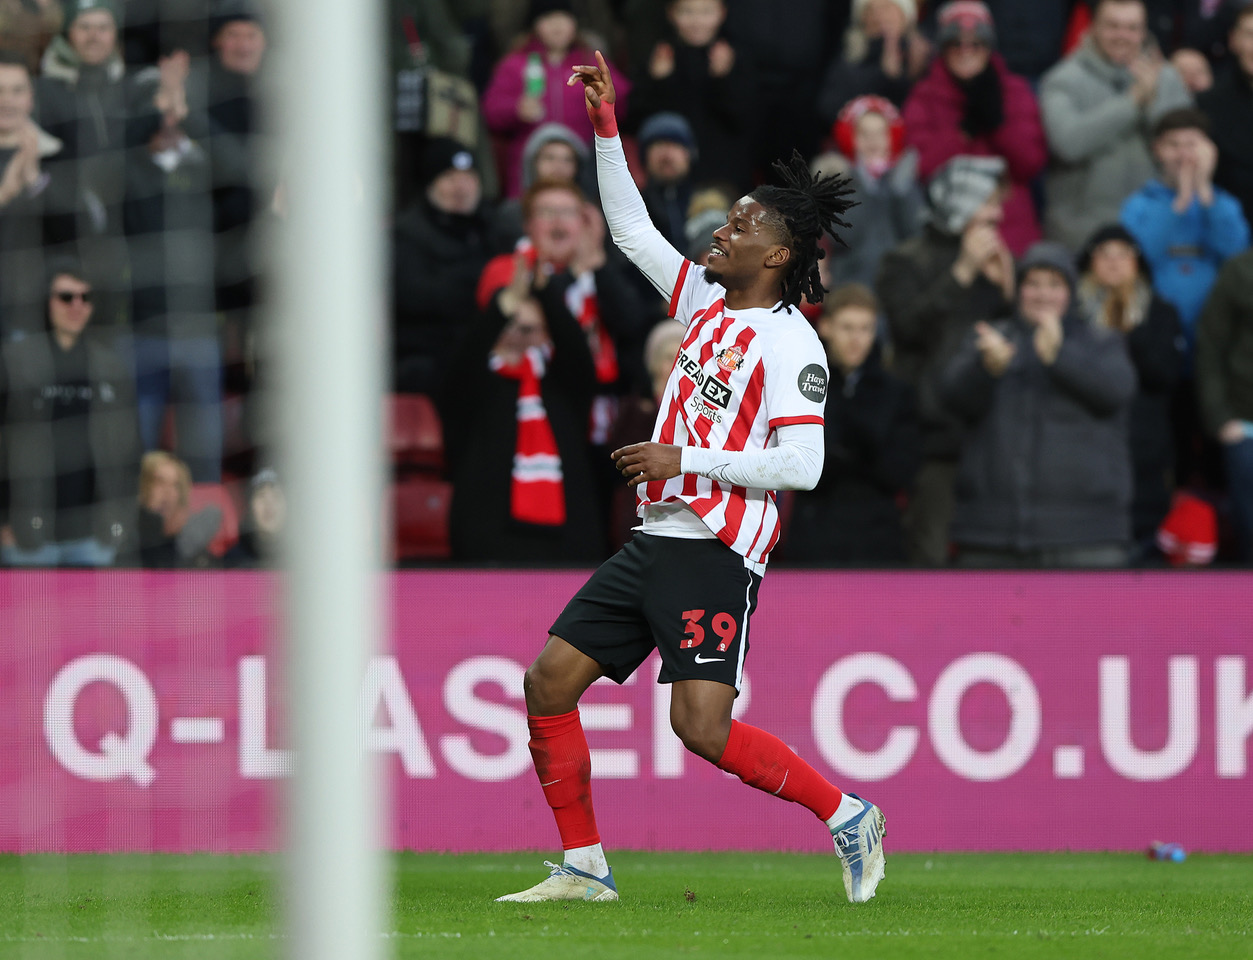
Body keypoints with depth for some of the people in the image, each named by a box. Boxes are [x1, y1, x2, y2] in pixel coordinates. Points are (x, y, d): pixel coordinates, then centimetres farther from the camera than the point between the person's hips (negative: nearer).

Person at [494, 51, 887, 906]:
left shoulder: (790, 344, -11)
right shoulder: (708, 303, 12)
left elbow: (802, 466, -18)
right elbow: (632, 231, 21)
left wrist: (686, 460, -17)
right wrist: (607, 128, 14)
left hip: (715, 554, -9)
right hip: (656, 539, 9)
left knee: (701, 726, -18)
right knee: (549, 682, 3)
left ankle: (845, 815, 0)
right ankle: (584, 867, 10)